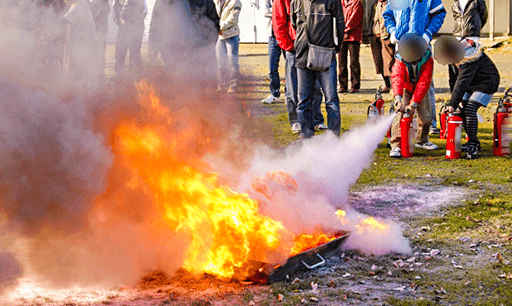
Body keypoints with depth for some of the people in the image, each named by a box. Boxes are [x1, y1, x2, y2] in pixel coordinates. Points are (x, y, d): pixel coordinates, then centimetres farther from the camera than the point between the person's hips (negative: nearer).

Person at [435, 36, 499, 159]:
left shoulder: (469, 60, -35)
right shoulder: (453, 57, -6)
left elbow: (462, 82, -38)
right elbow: (453, 80, 2)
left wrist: (453, 103, -39)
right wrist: (458, 100, -6)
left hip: (486, 83, -9)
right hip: (471, 84, 9)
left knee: (470, 109, -22)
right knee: (462, 109, 2)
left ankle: (472, 146, -17)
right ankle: (473, 142, 15)